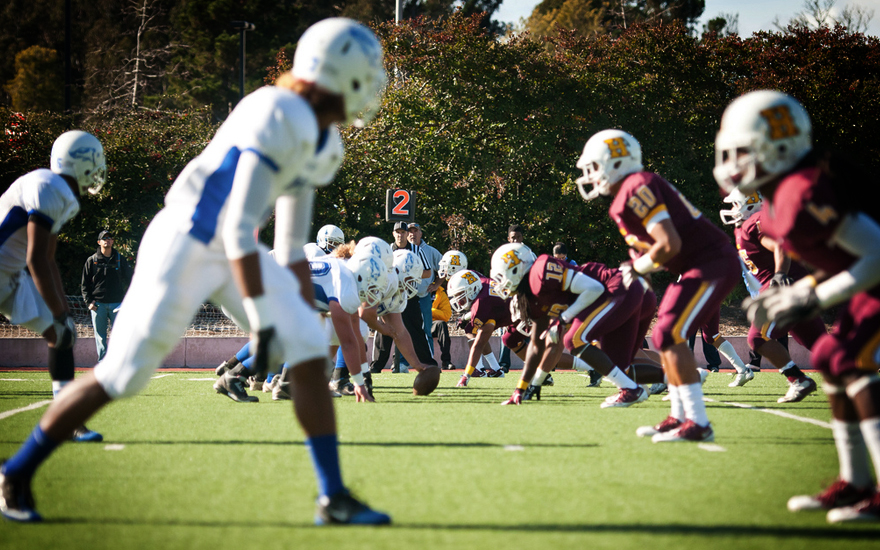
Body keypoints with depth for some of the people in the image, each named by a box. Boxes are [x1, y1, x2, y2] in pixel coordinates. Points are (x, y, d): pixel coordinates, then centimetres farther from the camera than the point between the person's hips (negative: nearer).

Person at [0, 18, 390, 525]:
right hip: (186, 242, -9)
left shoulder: (324, 141, 8)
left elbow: (293, 248, 17)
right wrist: (262, 319, -25)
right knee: (123, 374, -6)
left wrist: (306, 319, 16)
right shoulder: (278, 118, -23)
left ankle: (334, 498, 2)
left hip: (234, 251, 9)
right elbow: (239, 227, -26)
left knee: (309, 352, -4)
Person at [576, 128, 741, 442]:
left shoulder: (636, 190, -16)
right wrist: (640, 263, 9)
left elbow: (670, 244, -25)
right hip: (706, 264, 10)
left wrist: (639, 267, -8)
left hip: (713, 265, -10)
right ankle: (680, 416, 17)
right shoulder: (636, 188, 16)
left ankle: (698, 424, -14)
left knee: (669, 336, -15)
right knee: (667, 337, 13)